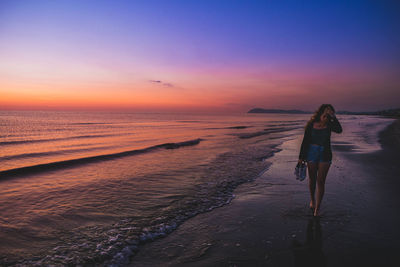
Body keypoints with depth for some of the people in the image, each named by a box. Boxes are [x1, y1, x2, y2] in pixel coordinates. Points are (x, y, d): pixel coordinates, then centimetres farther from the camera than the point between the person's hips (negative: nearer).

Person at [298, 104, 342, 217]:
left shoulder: (329, 125, -4)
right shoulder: (311, 125, -5)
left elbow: (339, 130, -25)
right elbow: (305, 141, -1)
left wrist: (333, 117, -23)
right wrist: (301, 157, 0)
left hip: (325, 155, 0)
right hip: (311, 154, 0)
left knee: (321, 181, 0)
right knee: (312, 179, 14)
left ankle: (317, 208, 9)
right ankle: (312, 199, 40)